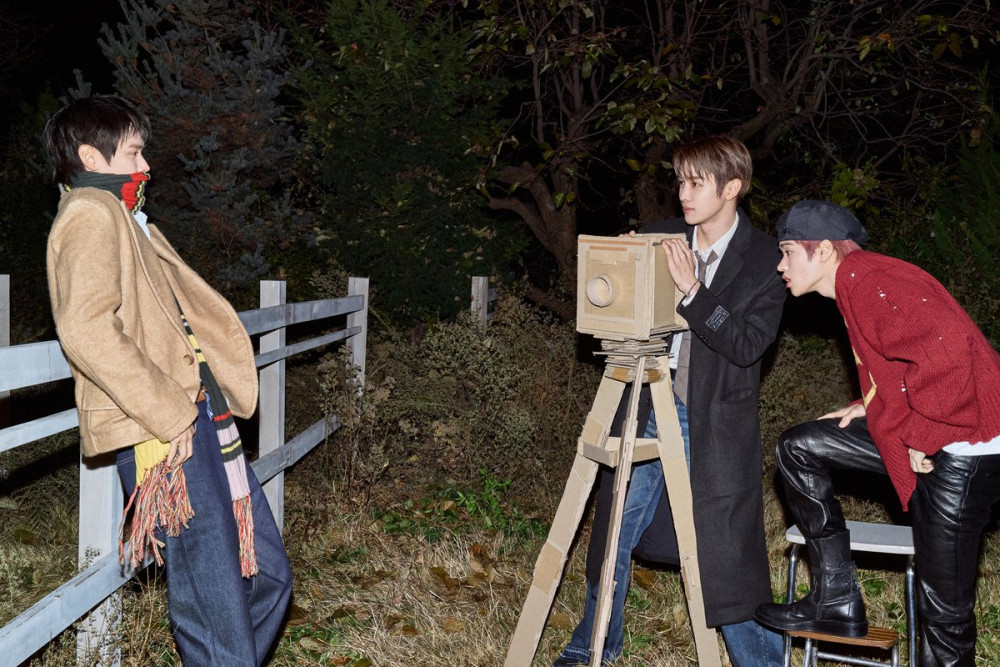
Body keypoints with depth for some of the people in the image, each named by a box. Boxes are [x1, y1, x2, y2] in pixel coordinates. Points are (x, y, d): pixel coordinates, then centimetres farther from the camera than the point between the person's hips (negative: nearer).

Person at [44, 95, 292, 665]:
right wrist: (171, 413, -19)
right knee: (215, 603, -8)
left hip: (194, 418, 10)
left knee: (267, 574, 12)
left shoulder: (121, 217, 27)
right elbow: (86, 329, -21)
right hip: (162, 432, -10)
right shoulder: (91, 213, -5)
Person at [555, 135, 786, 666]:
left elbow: (748, 344, -17)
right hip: (647, 410, 5)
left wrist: (693, 291, -25)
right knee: (614, 533, 16)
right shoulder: (659, 239, 4)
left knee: (725, 554, 0)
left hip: (713, 427, -5)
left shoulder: (765, 260, -8)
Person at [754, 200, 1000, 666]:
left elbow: (947, 348, -31)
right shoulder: (853, 285, 15)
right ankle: (836, 602, 12)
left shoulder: (868, 280, -17)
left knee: (944, 607, -1)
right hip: (916, 435, 10)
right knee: (798, 447, 8)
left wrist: (920, 437, -20)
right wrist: (871, 406, 10)